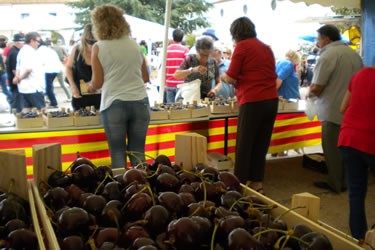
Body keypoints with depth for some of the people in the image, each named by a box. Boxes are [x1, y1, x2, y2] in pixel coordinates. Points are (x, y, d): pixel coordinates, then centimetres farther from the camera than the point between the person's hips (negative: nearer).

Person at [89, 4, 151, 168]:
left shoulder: (99, 47, -1)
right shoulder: (134, 44, 11)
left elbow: (97, 82, 0)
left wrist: (90, 87, 21)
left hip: (114, 104, -3)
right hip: (140, 102, 4)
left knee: (118, 152, 6)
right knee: (137, 151, 10)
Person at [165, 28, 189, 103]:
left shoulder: (166, 49, 3)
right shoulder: (185, 49, -6)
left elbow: (163, 68, 6)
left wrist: (164, 84, 15)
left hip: (169, 84, 3)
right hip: (181, 84, -3)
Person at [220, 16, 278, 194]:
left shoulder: (242, 46, -4)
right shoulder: (266, 47, 15)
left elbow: (230, 78, -5)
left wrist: (224, 77, 17)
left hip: (252, 102, -7)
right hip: (271, 100, 7)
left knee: (244, 146, 3)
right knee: (261, 144, 13)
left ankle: (240, 184, 8)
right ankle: (257, 183, 20)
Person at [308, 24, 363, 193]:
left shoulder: (328, 55, -15)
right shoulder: (354, 54, 10)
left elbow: (316, 87, -20)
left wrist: (310, 93, 4)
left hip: (334, 111, -8)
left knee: (333, 149, 4)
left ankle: (336, 184, 14)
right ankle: (348, 181, 27)